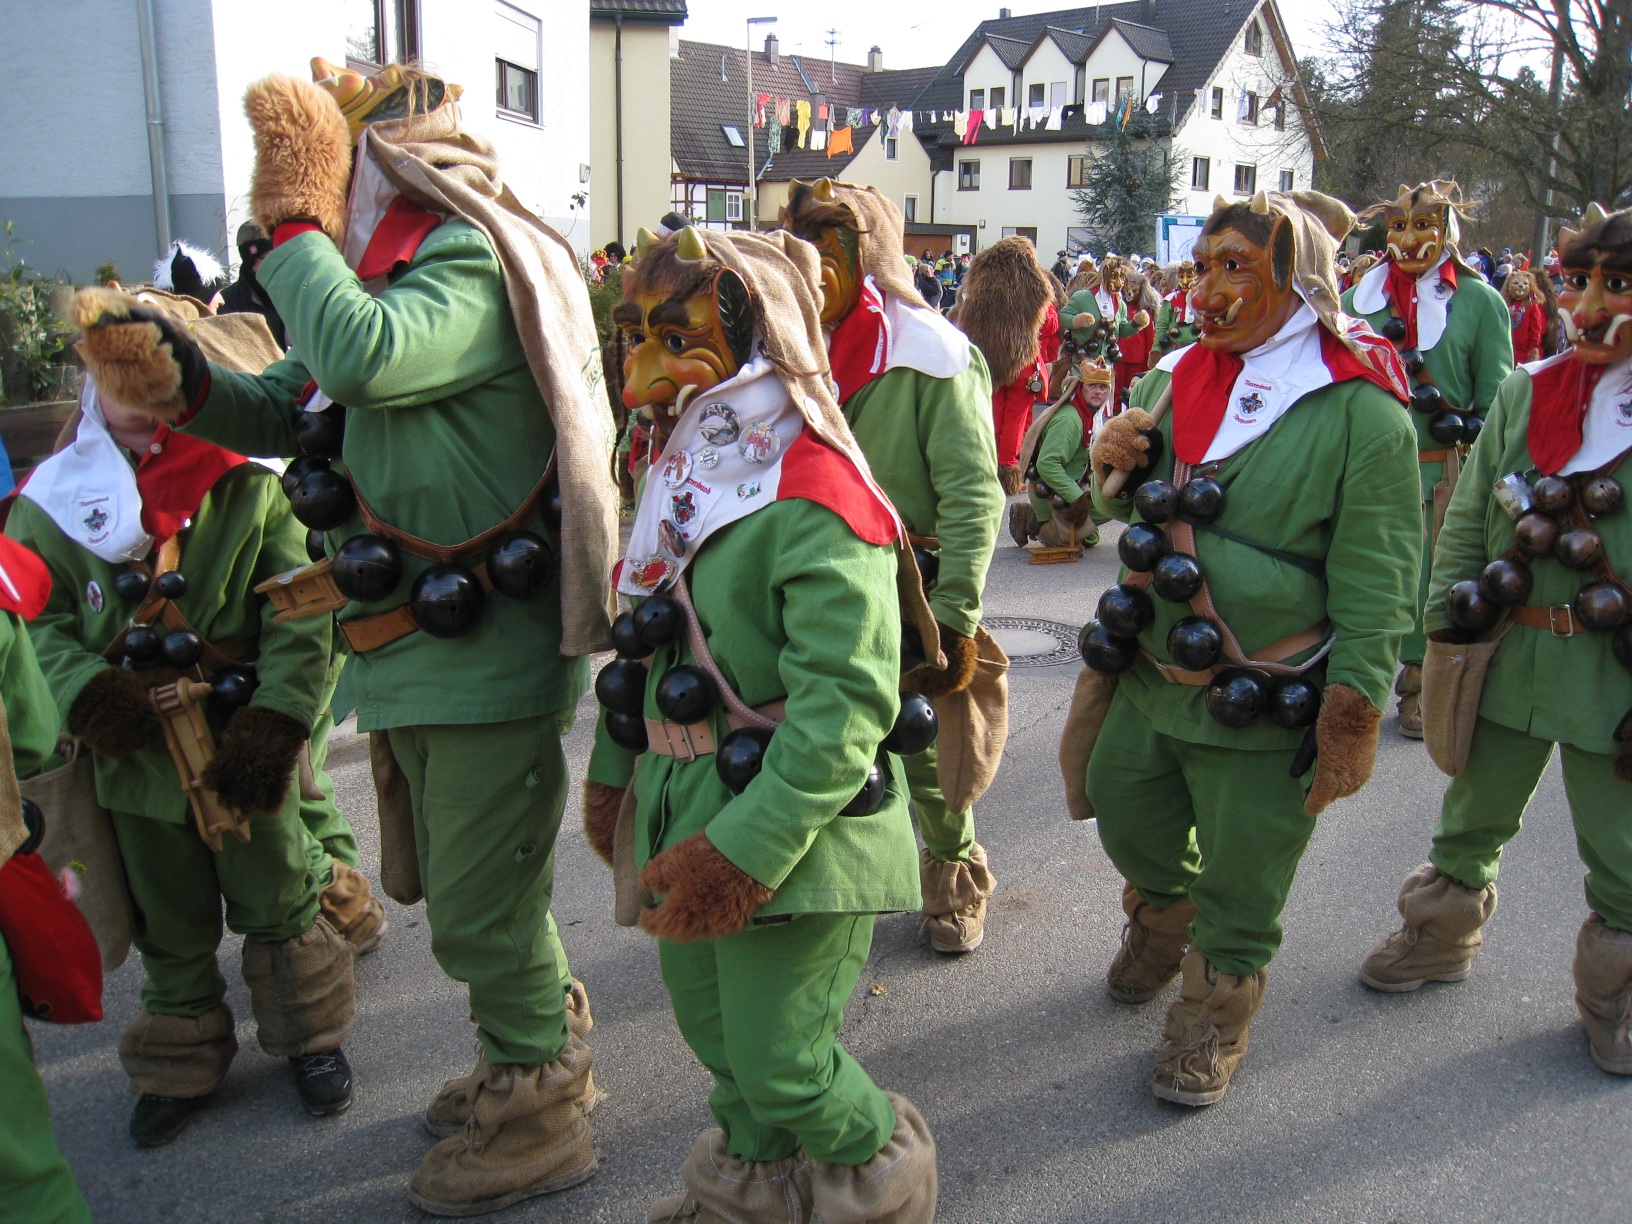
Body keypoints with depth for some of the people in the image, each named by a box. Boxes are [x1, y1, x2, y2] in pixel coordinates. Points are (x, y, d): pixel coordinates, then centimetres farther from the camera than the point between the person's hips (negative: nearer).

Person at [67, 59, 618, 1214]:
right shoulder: (386, 269, 13)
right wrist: (184, 380, 0)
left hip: (482, 653, -10)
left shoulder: (472, 261, -16)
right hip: (414, 653, 10)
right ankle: (545, 1051, 43)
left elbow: (363, 356, -35)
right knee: (465, 882, 23)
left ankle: (539, 1118, 23)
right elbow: (281, 411, 18)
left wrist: (295, 219, -20)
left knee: (479, 908, 2)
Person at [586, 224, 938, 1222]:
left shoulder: (814, 499, -20)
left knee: (782, 1063, 1)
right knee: (713, 1026, 20)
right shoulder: (690, 473, 11)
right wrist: (612, 770, 18)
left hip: (790, 827, -8)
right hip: (686, 807, 9)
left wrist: (747, 848, -27)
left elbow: (847, 702, -26)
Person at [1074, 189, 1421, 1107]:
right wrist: (1114, 468, -6)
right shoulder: (1179, 376, 3)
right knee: (1129, 823, 23)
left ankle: (1215, 1020, 35)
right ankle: (1166, 917, 54)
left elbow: (1375, 590, -13)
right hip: (1149, 675, 6)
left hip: (1261, 710, -5)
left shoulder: (1363, 416, -14)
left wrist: (1351, 726, -15)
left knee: (1240, 890, 10)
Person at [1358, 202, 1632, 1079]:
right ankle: (1441, 939, 44)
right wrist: (1449, 629, 2)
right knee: (1473, 819, 20)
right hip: (1506, 652, 3)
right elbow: (1466, 520, 5)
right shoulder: (1523, 394, 2)